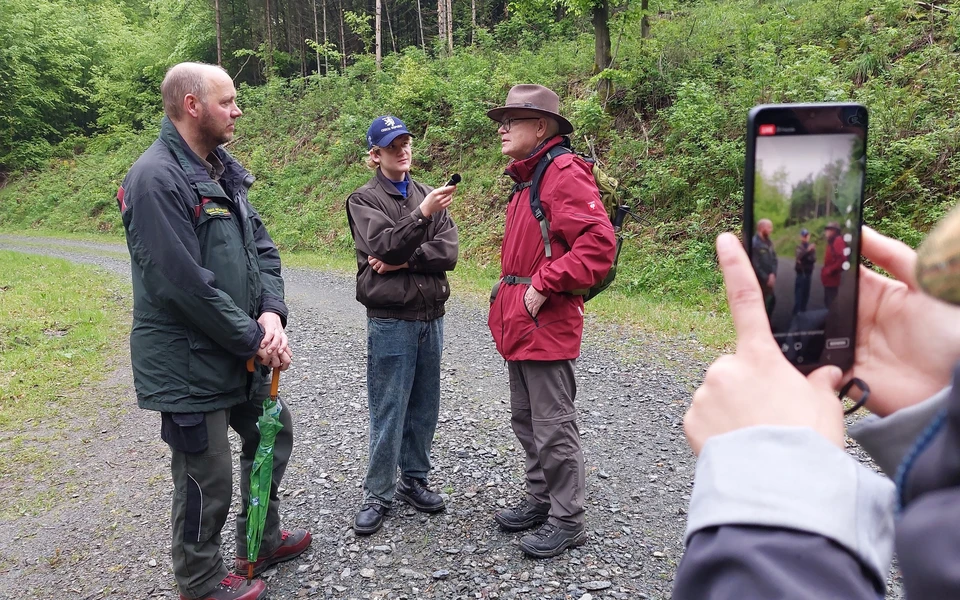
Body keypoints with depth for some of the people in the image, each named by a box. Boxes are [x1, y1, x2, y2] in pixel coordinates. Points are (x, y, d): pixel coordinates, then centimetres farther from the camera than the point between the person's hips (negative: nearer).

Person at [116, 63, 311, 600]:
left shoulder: (224, 172, 8)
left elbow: (262, 247, 6)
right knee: (208, 479, 5)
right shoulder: (156, 178, -20)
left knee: (273, 435, 23)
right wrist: (255, 339, -18)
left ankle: (261, 541, 44)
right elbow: (187, 284, -26)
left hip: (243, 354, 10)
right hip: (189, 365, -9)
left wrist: (271, 313, -11)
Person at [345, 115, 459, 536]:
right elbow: (384, 247, -20)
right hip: (391, 322, -4)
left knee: (424, 410, 13)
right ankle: (377, 494, 16)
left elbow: (449, 252, -2)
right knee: (388, 413, 2)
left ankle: (414, 480, 29)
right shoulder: (364, 199, -2)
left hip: (431, 318, 5)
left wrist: (404, 262, -14)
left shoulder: (427, 194, 10)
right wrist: (422, 214, -32)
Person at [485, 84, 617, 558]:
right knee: (526, 421, 18)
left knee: (553, 426, 0)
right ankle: (539, 501, 33)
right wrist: (510, 289, 14)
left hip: (547, 323, -10)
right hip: (519, 323, 10)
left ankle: (567, 520, 15)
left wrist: (544, 285, -22)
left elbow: (599, 244, -25)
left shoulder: (565, 173, -13)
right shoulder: (526, 178, 17)